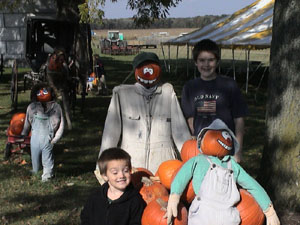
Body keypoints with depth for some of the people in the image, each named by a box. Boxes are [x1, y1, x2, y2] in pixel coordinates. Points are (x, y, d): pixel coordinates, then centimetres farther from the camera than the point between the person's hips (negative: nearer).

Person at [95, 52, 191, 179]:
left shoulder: (168, 92, 8)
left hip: (163, 163, 1)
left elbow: (180, 129, 7)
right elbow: (111, 131, 3)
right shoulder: (122, 94, 5)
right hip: (131, 163, 0)